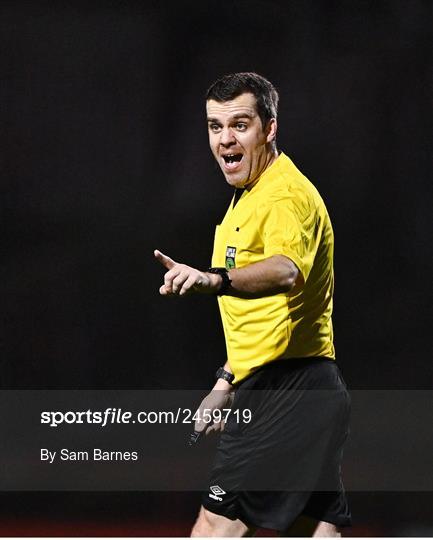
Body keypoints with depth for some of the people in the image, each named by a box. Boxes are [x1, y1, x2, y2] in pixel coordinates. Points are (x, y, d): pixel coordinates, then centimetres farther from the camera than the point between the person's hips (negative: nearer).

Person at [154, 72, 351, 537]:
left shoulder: (287, 195, -13)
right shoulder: (248, 200, 20)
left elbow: (286, 271, -36)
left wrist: (215, 280, -52)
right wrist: (228, 381, 28)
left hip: (285, 390, -11)